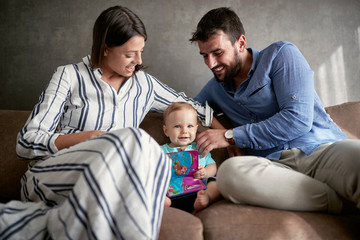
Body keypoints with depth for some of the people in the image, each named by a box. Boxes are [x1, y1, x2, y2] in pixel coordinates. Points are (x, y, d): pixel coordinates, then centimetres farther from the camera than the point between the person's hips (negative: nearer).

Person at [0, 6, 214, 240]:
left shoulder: (144, 84, 15)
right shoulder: (69, 76, 4)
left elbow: (191, 107, 26)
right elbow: (26, 143, -1)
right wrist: (89, 137, -14)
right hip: (50, 176, -3)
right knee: (134, 138, -32)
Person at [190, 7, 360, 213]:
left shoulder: (280, 54, 6)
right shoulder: (215, 88, 23)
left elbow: (299, 119, -7)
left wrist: (231, 136, -6)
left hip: (321, 149, -4)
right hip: (272, 163, 5)